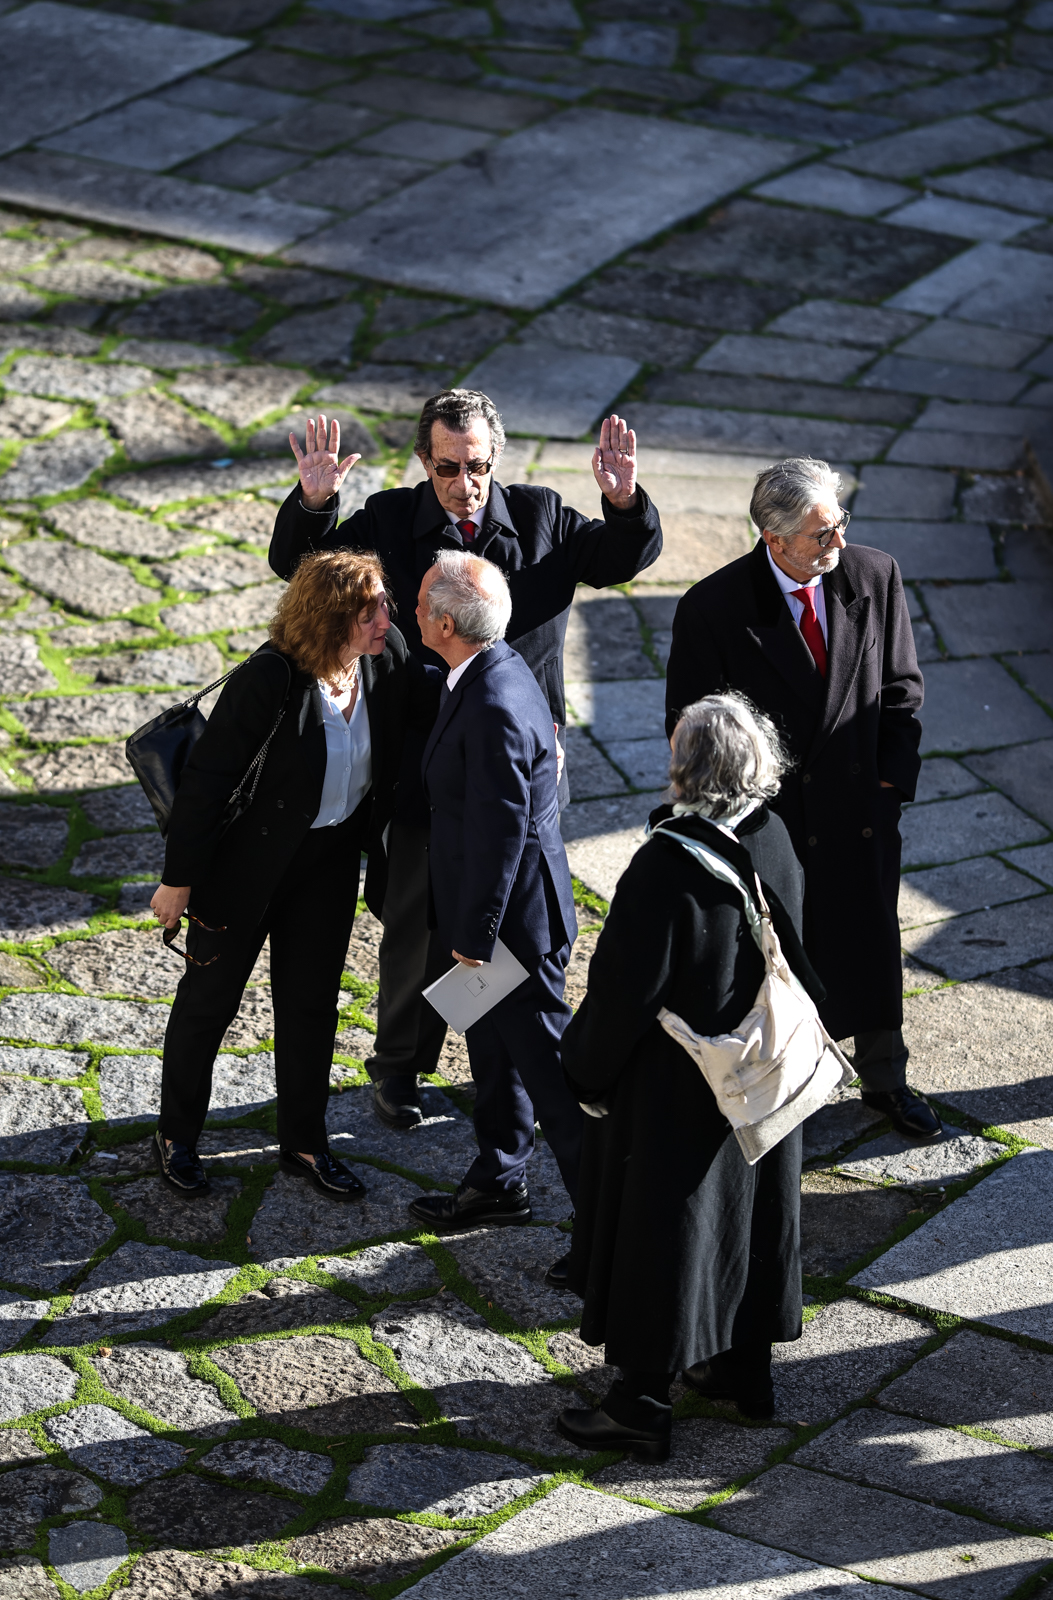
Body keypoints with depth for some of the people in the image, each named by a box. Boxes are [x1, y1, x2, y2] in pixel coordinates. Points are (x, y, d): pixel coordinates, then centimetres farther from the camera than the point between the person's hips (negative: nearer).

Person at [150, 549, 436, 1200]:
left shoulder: (388, 657, -13)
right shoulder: (269, 680, -29)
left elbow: (441, 711, 3)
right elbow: (207, 777, -22)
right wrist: (179, 878, -16)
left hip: (330, 862, 5)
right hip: (248, 861, -5)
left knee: (313, 1002, 16)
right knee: (209, 999, 12)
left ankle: (305, 1142, 33)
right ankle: (176, 1137, 31)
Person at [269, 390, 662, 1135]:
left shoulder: (540, 516, -1)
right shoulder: (391, 522, -6)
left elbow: (627, 557, 1)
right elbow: (296, 563, -8)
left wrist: (625, 502, -21)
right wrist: (313, 504, -29)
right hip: (425, 761, -2)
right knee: (419, 924, 11)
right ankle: (400, 1067, 31)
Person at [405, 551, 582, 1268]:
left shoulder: (496, 710, -30)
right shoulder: (501, 668, 2)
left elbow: (499, 833, -26)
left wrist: (475, 938, -18)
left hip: (515, 918, -10)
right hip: (499, 907, 10)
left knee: (548, 1069, -1)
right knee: (493, 1048, 24)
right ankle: (500, 1183, 41)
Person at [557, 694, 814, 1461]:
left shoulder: (666, 866, -28)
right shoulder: (775, 840, -7)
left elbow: (625, 991, -21)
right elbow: (794, 957, 5)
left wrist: (588, 1072, -7)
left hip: (673, 1088, -7)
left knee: (659, 1228, 5)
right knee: (745, 1208, 21)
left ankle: (643, 1403, 14)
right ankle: (745, 1364, 36)